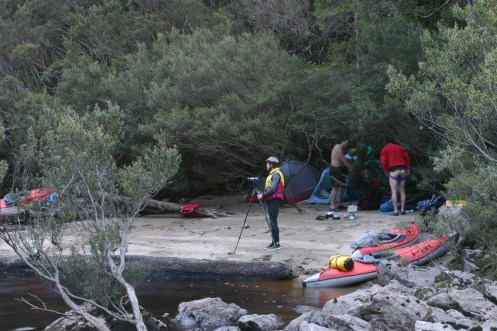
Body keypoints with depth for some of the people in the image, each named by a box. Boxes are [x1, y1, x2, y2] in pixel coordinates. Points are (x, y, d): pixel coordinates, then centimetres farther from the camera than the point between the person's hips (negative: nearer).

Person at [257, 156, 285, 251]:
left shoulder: (276, 175, -13)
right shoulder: (272, 174, 20)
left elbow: (273, 189, -22)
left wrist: (263, 196, -16)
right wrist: (262, 195, 11)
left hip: (274, 201, -10)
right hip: (271, 201, 10)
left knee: (273, 222, -11)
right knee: (271, 222, 12)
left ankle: (277, 244, -10)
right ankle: (274, 242, 17)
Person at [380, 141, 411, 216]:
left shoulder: (385, 149, 11)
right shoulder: (400, 147, 22)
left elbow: (383, 161, -1)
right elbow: (407, 157, 13)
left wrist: (386, 171, 10)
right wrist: (408, 168, 13)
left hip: (393, 171, -4)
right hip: (403, 170, 4)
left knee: (394, 191, -4)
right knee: (402, 191, 9)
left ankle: (395, 211, -11)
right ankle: (402, 210, 8)